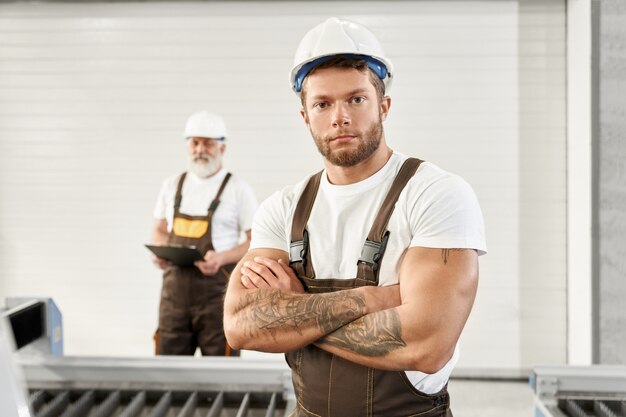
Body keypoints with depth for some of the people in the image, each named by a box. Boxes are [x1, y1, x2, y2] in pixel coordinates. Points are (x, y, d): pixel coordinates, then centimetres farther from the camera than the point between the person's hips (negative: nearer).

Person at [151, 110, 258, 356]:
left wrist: (222, 257, -17)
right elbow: (159, 230, 23)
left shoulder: (237, 189, 0)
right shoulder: (172, 184, 14)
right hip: (174, 285, 4)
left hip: (217, 287, -4)